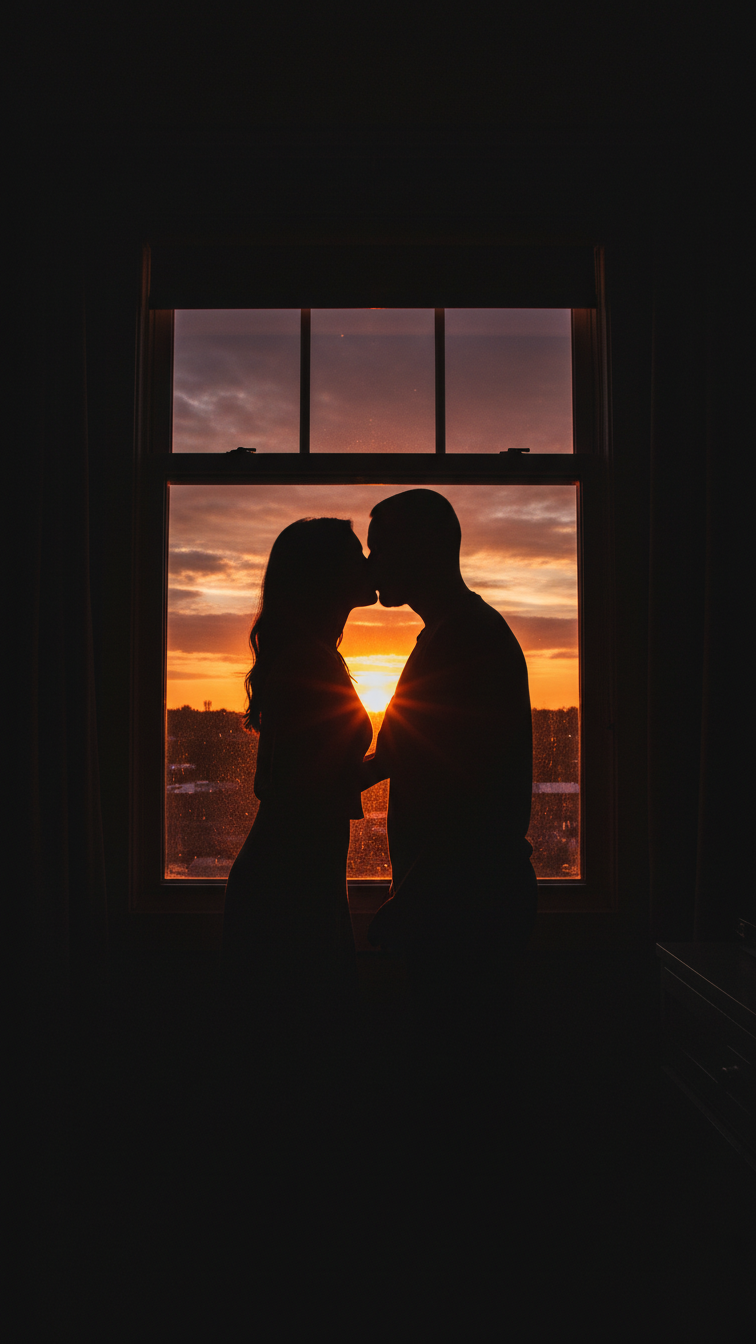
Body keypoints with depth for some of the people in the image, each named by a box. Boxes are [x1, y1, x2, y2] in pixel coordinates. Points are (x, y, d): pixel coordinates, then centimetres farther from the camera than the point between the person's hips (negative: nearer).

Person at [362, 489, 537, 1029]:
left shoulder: (473, 638, -18)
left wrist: (403, 909, -22)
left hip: (468, 899, -10)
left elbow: (472, 801, -24)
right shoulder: (443, 636, 16)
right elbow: (394, 755, 25)